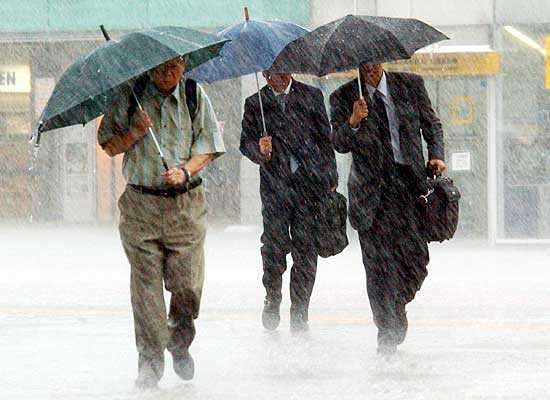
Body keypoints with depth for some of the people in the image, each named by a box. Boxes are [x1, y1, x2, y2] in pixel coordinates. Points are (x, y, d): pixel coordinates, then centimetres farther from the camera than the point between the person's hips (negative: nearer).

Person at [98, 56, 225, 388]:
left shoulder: (195, 96, 5)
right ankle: (151, 359, 0)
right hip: (141, 203, -1)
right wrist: (136, 133, -14)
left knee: (187, 284, 0)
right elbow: (109, 146, 5)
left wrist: (185, 170, -12)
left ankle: (180, 344, 27)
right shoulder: (130, 97, 2)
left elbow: (208, 147, 5)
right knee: (146, 281, -6)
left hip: (186, 202, 1)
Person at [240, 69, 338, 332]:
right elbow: (246, 143, 8)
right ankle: (272, 301, 20)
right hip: (275, 187, -1)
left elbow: (325, 139, 9)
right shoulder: (255, 104, 7)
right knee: (274, 249, -3)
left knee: (306, 250, 0)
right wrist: (260, 150, -15)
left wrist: (330, 180, 5)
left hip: (309, 184, 1)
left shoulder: (311, 96, 9)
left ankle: (299, 314, 7)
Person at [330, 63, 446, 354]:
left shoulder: (410, 85, 8)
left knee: (416, 257, -4)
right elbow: (339, 144, -3)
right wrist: (353, 122, -22)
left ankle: (394, 306, 26)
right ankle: (389, 331, 1)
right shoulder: (344, 97, 3)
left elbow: (432, 124, 19)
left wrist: (436, 155, 3)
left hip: (409, 181, 2)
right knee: (379, 263, -6)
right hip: (371, 189, -2)